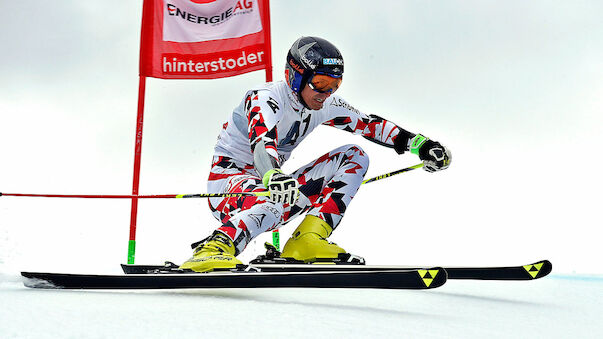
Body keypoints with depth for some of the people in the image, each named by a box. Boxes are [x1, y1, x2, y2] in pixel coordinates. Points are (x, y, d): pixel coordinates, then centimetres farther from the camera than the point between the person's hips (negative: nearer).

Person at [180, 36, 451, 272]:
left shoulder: (325, 105, 3)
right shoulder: (265, 99, -20)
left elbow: (368, 124, 11)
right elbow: (261, 144, -40)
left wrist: (420, 144, 3)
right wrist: (273, 176, -62)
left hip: (269, 183, 8)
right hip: (229, 181, -8)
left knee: (354, 156, -3)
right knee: (274, 201, -44)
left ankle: (308, 238, -16)